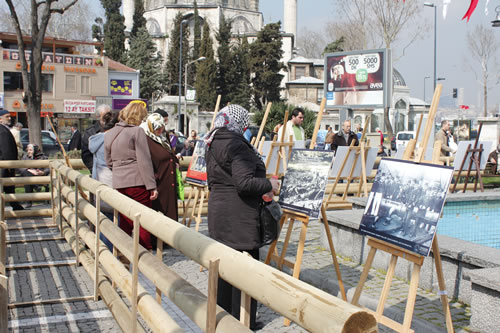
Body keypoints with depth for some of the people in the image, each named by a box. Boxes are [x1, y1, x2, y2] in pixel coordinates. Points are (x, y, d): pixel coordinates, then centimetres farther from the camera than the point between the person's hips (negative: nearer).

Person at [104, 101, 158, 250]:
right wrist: (151, 186, -11)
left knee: (125, 221, 14)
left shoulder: (109, 134, 11)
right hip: (138, 182, -6)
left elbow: (109, 162, 17)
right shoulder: (137, 131, -8)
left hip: (118, 183, 6)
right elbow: (144, 161, -12)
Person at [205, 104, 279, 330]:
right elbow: (245, 182, -27)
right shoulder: (237, 146, -19)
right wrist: (269, 185, -10)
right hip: (239, 216, -9)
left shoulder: (213, 146, 12)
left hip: (218, 210, 9)